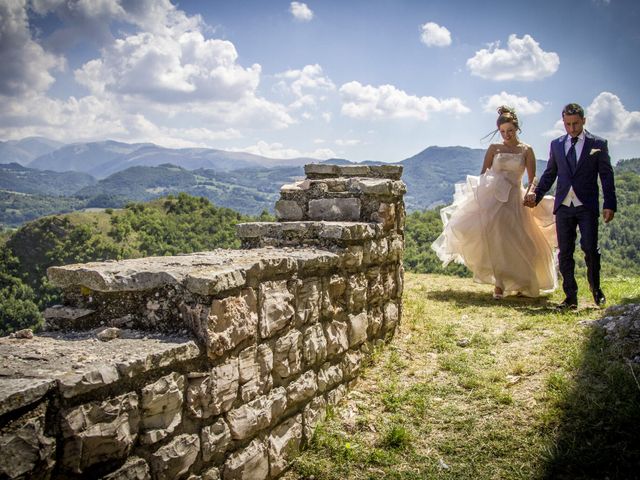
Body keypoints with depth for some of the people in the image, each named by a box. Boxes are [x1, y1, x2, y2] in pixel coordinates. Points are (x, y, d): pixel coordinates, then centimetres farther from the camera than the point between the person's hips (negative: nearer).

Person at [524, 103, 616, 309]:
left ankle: (595, 288, 17)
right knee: (564, 253, 2)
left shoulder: (598, 144, 4)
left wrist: (610, 205, -6)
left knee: (590, 248, -9)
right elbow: (549, 174, 18)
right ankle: (571, 297, 10)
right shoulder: (556, 145, 12)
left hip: (587, 206, -3)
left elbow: (606, 176, 2)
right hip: (563, 206, 3)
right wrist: (536, 194, 4)